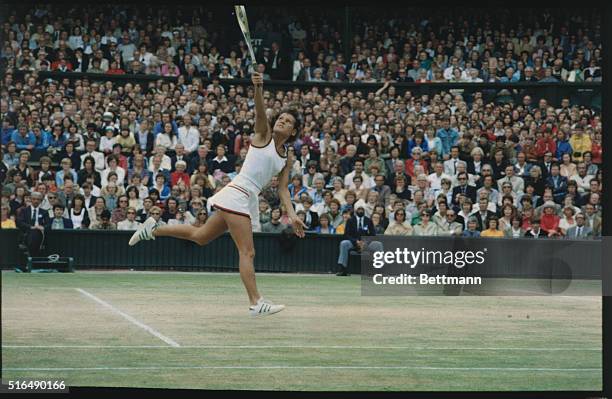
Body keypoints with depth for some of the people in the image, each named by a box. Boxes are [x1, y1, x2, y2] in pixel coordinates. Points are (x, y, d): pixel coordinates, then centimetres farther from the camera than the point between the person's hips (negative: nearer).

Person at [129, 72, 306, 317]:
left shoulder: (287, 161, 17)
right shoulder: (263, 135, 1)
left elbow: (283, 190, 12)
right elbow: (260, 110, -16)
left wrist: (292, 215, -3)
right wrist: (258, 87, -34)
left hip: (248, 201, 8)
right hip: (236, 194, -8)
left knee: (200, 236, 17)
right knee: (247, 252, -14)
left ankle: (154, 229, 30)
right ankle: (256, 303, -18)